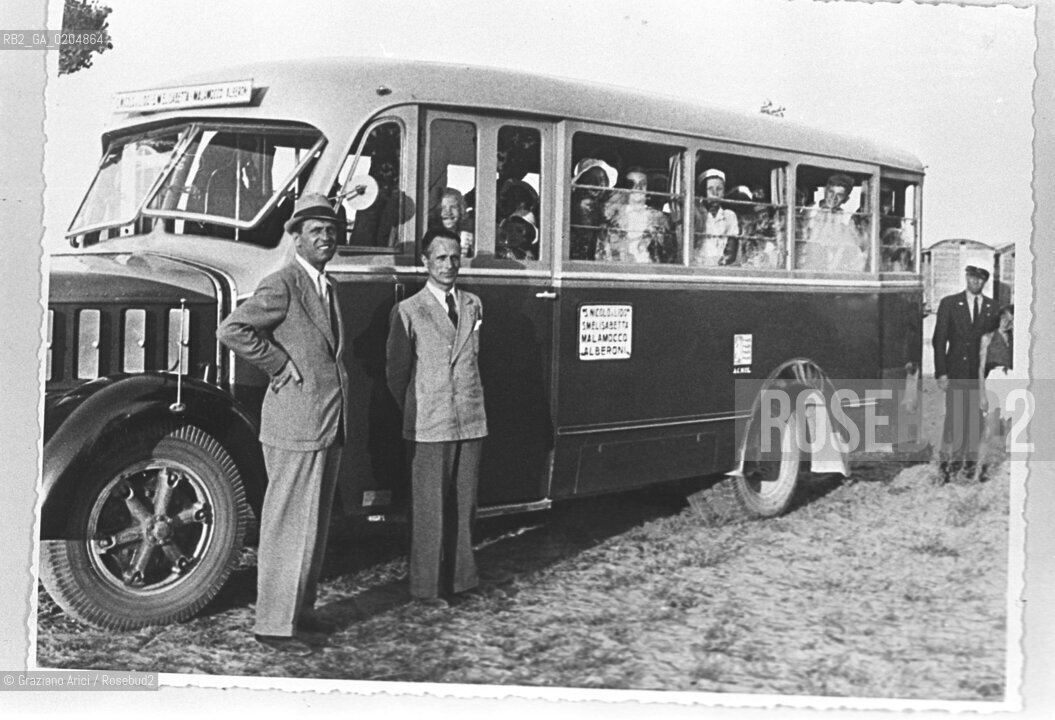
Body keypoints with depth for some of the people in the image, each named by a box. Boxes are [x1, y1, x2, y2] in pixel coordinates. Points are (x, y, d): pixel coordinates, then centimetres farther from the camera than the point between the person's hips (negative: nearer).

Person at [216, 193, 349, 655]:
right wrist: (279, 365, -15)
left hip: (329, 426, 9)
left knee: (314, 525, 15)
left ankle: (300, 608, 27)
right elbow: (231, 330, -21)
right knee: (287, 526, -3)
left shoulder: (325, 287, 16)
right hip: (295, 425, -9)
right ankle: (273, 624, 5)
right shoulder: (282, 286, -12)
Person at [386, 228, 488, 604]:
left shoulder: (473, 305, 11)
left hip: (471, 422, 4)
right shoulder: (408, 311, -3)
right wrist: (415, 413, 8)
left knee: (464, 505, 10)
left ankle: (461, 577, 21)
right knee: (429, 508, 1)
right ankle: (427, 585, 10)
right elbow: (396, 372, 3)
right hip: (428, 428, -4)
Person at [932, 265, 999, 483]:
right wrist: (941, 372, -7)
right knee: (954, 417, -8)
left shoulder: (993, 307, 9)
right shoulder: (949, 304, 2)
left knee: (976, 418, 1)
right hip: (956, 371, -2)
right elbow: (939, 340, 1)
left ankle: (970, 461, 12)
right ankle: (947, 463, -1)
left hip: (982, 372, 2)